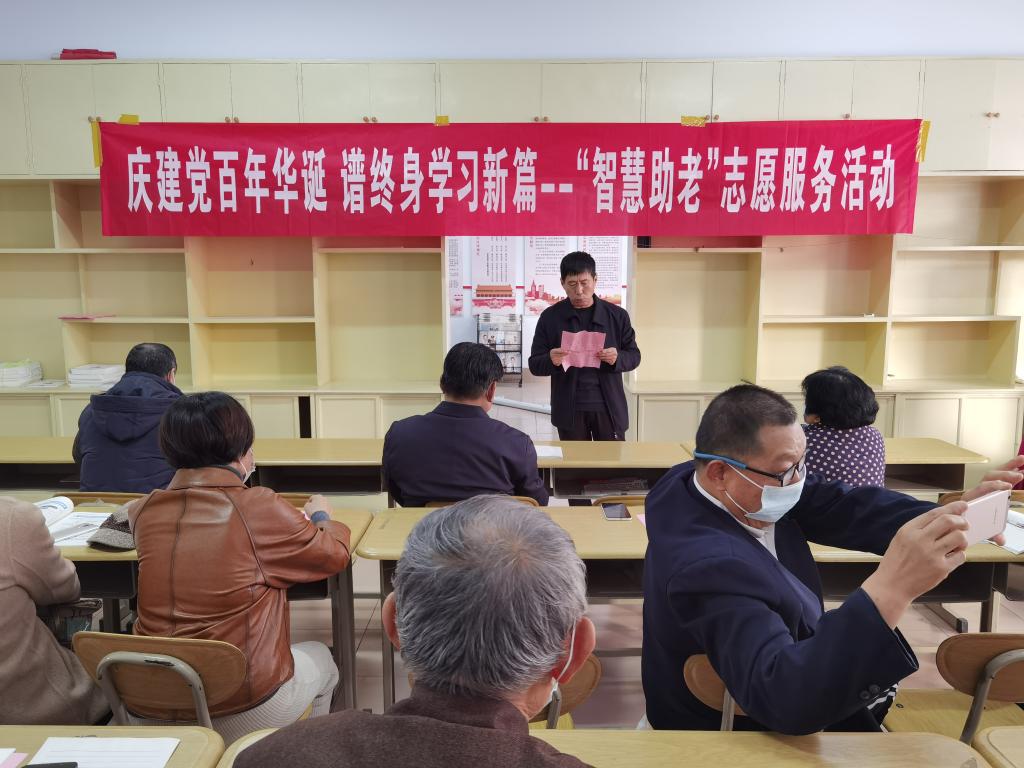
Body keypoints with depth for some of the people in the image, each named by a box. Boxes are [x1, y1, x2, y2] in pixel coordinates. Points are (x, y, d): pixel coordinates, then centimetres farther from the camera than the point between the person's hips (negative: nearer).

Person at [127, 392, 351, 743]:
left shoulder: (145, 510, -3)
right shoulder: (259, 507, -18)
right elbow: (336, 554, -4)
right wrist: (320, 515, 16)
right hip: (243, 713, -5)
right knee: (320, 658, 27)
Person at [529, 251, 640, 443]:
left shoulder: (617, 315, 1)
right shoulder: (550, 317, 0)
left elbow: (634, 355, 7)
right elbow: (534, 364, 1)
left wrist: (617, 358, -15)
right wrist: (551, 361, -22)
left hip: (609, 407, 1)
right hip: (570, 410, 0)